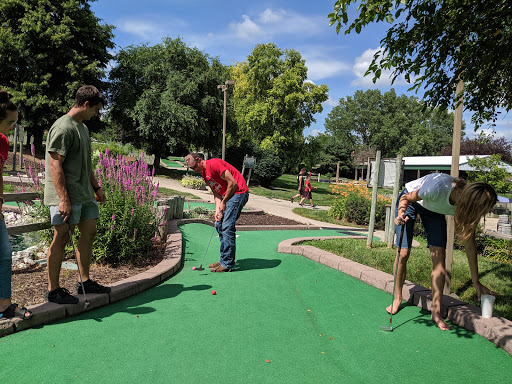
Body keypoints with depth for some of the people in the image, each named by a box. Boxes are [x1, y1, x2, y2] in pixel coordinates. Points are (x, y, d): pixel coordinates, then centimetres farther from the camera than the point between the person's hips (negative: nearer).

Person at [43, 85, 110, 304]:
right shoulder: (63, 128, -14)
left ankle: (85, 282, 23)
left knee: (89, 233, 11)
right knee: (61, 237, -2)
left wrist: (96, 187, 20)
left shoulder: (83, 128, 16)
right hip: (65, 195, -10)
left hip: (84, 194, 10)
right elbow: (55, 166, -19)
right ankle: (53, 290, 10)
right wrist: (63, 199, -23)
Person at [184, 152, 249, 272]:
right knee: (219, 225, 10)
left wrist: (224, 202, -9)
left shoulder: (214, 164, -15)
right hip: (227, 195, 10)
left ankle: (227, 264, -6)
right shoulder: (204, 174, 15)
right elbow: (216, 193, 11)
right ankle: (224, 260, 17)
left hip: (238, 192, -10)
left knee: (227, 227, -12)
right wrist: (217, 210, -4)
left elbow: (233, 183, -18)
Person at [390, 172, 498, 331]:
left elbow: (470, 242, -14)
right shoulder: (438, 188, -42)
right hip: (411, 201, -4)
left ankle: (436, 312, 0)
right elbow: (406, 198, -22)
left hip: (434, 210, 4)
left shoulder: (467, 206, -24)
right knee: (403, 253, -12)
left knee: (440, 256, -9)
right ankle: (397, 298, 11)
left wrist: (476, 281, -11)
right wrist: (401, 215, -44)